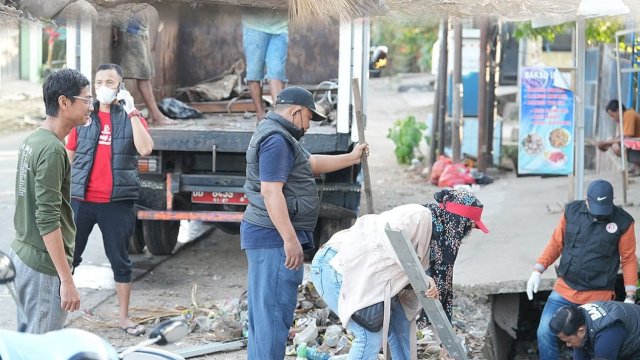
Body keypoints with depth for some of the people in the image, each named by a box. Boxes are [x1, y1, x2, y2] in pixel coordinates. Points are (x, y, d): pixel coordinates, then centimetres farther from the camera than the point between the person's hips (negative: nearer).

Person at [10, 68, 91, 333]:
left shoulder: (32, 140, 9)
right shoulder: (52, 150, -19)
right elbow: (48, 220, -23)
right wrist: (67, 280, -23)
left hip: (22, 253, 10)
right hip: (44, 265, -10)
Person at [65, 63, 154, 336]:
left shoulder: (131, 117, 2)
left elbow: (145, 149, -16)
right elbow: (69, 157, 10)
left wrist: (132, 111, -18)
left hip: (117, 203, -1)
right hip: (81, 200, 1)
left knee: (120, 261, 8)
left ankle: (124, 318, 17)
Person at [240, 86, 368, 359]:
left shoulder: (275, 134, 20)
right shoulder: (276, 139, -15)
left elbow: (311, 163, 33)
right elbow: (271, 191, -23)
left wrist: (351, 158, 42)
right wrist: (291, 239, -24)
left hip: (265, 236, 11)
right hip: (275, 238, -11)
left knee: (262, 313, 13)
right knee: (274, 311, -10)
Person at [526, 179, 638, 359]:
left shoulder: (623, 222, -8)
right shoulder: (571, 211, -2)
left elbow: (628, 259, -3)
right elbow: (556, 243, 6)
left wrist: (630, 296, -6)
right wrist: (537, 271, -1)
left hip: (598, 298, -3)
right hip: (564, 290, 3)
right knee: (545, 334, -3)